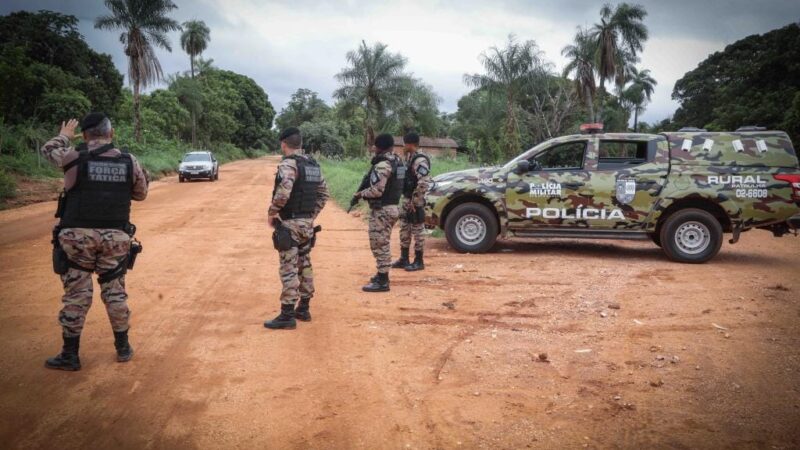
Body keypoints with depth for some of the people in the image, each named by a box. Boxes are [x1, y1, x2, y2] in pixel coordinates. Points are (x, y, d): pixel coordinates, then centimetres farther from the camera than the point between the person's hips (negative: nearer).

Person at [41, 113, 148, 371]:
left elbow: (48, 150, 18)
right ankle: (123, 348, 22)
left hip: (78, 236, -2)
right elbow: (141, 194, 14)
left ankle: (70, 355, 13)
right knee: (115, 292, 12)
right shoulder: (129, 161, 0)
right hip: (114, 237, 2)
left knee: (77, 295, 5)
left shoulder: (74, 157, -5)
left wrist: (64, 136, 35)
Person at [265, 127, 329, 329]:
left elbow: (283, 193, -28)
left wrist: (271, 212, -14)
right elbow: (324, 193, 16)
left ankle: (287, 316, -1)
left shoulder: (288, 163, -15)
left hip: (290, 224, -8)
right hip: (307, 223, 8)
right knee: (305, 266, 15)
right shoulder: (313, 165, 11)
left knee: (288, 269, -4)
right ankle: (303, 309, 24)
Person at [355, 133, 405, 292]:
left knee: (379, 245, -4)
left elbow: (377, 190, -24)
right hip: (391, 207, 10)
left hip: (382, 210, -10)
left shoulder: (382, 165, -20)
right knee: (383, 244, 20)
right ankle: (382, 275, 31)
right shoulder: (397, 161, 10)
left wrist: (361, 194, -7)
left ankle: (382, 282, -1)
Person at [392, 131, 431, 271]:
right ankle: (404, 259, 24)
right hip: (406, 200, 10)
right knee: (404, 230, 14)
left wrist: (415, 201, -22)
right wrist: (407, 200, 16)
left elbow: (423, 183, -27)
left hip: (415, 202, -10)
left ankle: (419, 262, 10)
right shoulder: (410, 158, 11)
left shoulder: (420, 160, -19)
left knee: (417, 231, 0)